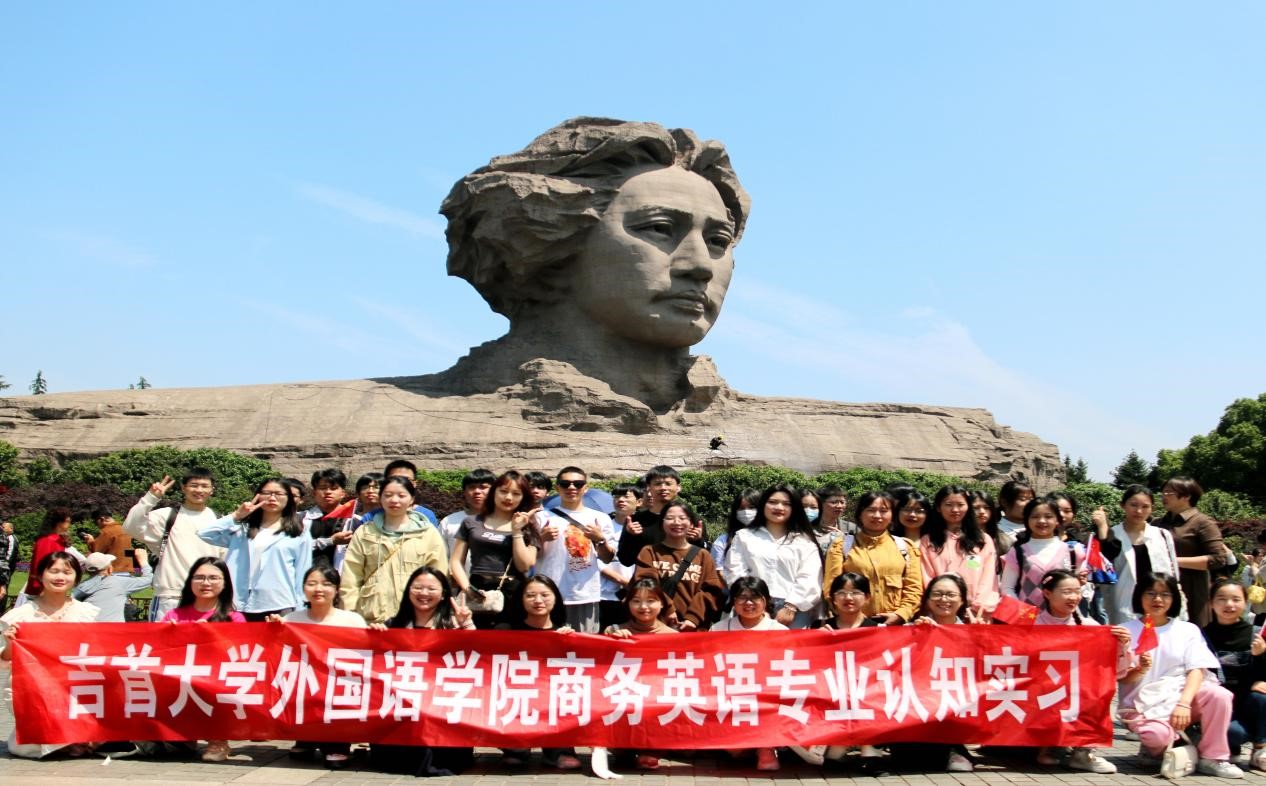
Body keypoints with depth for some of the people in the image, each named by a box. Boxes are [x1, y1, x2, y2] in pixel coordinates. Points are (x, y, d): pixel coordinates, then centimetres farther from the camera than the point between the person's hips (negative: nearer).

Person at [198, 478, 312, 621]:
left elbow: (303, 575, 4)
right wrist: (236, 516, 2)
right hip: (242, 607, 3)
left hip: (280, 608, -2)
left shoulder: (299, 532, 6)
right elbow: (203, 533, 3)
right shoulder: (242, 529, 13)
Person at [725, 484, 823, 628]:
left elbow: (809, 579, 3)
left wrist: (791, 607, -9)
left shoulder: (804, 541, 13)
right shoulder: (744, 537, 16)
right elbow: (736, 574, 6)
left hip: (794, 611, 0)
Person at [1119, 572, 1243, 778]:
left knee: (1219, 695, -27)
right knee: (1158, 734, -34)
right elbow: (1121, 678, -1)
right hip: (1142, 705, -3)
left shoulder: (1188, 630, 9)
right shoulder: (1127, 631, 4)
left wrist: (1184, 703, -19)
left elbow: (1197, 670, -3)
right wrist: (1140, 671, -24)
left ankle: (1212, 758, -9)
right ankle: (1155, 750, 4)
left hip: (1181, 695, 3)